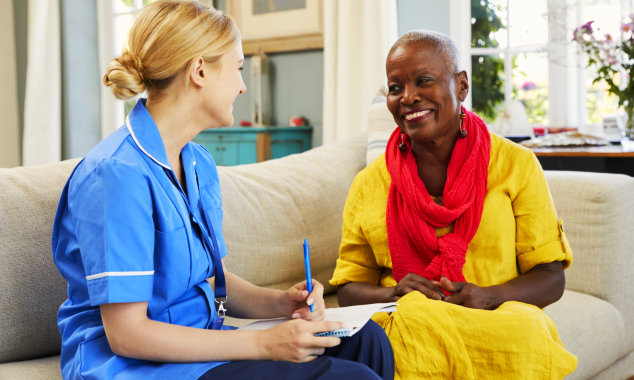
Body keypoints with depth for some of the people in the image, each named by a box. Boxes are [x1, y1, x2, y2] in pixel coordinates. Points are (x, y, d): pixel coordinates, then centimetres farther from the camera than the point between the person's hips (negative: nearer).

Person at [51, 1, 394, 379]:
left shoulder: (199, 164, 9)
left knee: (365, 341, -4)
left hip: (198, 343, 9)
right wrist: (263, 344, -22)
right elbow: (125, 333, -22)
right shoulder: (118, 174, -20)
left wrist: (278, 302, -3)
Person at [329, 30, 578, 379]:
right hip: (405, 325, 0)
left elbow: (551, 278, 7)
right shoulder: (368, 184, 12)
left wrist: (486, 296, -13)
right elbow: (348, 288, 13)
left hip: (499, 321, 1)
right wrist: (393, 294, -10)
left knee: (524, 332, -35)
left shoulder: (516, 165, 8)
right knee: (417, 324, -36)